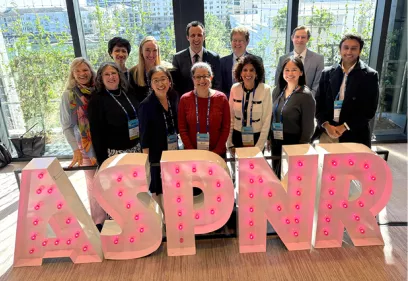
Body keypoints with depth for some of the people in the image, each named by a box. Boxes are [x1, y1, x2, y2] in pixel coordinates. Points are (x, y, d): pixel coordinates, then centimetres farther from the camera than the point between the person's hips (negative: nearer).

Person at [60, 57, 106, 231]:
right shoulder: (69, 95, -4)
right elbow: (67, 127, -3)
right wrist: (76, 149, -9)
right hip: (87, 147, -2)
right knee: (94, 184, 5)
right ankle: (98, 221, 21)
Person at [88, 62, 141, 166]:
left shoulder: (129, 93, 7)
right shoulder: (97, 100, -7)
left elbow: (140, 117, 15)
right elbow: (96, 132, -9)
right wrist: (103, 161, -12)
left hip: (137, 146, 5)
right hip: (115, 151, -5)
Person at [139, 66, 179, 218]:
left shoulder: (174, 97, -1)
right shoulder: (146, 105, -16)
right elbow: (144, 135, -15)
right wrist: (146, 159, -15)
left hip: (173, 149, 5)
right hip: (157, 152, -5)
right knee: (158, 187, 10)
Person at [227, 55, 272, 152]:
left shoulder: (265, 90, -13)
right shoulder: (235, 88, -6)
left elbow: (266, 121, -10)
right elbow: (231, 116, 1)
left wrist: (259, 146, -11)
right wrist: (230, 143, 1)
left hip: (256, 138, -2)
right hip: (237, 137, 2)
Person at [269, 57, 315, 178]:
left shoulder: (306, 95, -13)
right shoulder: (277, 90, 3)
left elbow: (308, 127, -13)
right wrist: (270, 138, 10)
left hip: (293, 143, -6)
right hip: (276, 142, 6)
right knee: (276, 175, 18)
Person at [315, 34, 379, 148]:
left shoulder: (369, 75, -2)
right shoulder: (327, 73, 6)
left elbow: (369, 109, -5)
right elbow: (318, 103, 5)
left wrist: (344, 127, -13)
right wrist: (326, 125, -9)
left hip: (354, 136, -2)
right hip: (326, 133, 2)